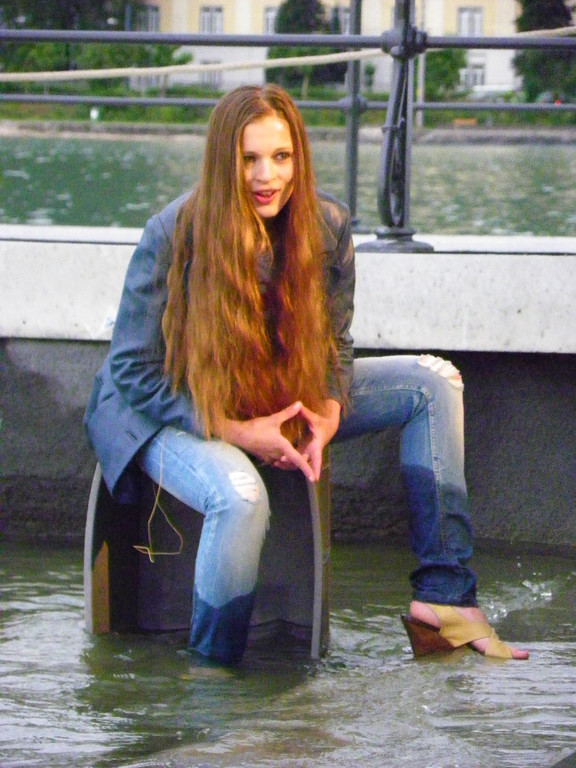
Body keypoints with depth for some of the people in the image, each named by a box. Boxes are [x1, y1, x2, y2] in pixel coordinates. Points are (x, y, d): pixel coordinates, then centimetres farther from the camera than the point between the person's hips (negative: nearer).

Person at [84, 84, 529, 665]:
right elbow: (133, 370, -18)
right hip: (170, 413, -6)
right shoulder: (173, 235, -24)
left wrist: (328, 411, -17)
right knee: (240, 496, -39)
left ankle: (443, 599, -8)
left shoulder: (327, 225, -10)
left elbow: (333, 343, 5)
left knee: (432, 381, -4)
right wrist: (237, 432, -25)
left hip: (280, 398, 6)